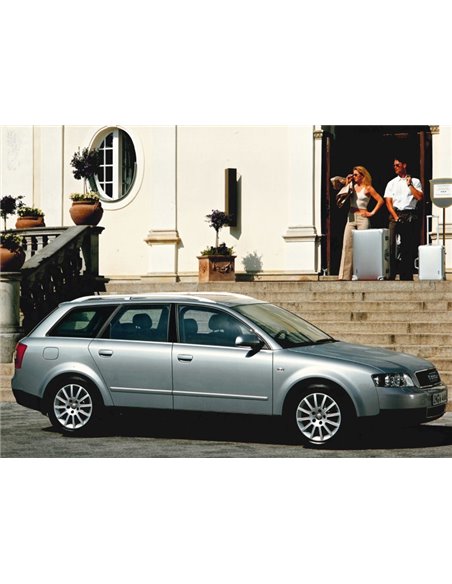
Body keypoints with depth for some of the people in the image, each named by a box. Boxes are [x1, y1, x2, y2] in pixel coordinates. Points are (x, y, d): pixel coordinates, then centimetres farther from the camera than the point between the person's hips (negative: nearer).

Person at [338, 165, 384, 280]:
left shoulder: (368, 188, -1)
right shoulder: (352, 186, 14)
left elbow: (380, 200, -5)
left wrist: (372, 213, -7)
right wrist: (347, 184, 5)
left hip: (362, 218, -5)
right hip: (351, 218, 5)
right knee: (347, 246, -1)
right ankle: (345, 276, -2)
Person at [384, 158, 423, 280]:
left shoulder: (415, 181, 10)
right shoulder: (391, 183, 14)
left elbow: (420, 197, -4)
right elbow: (388, 202, 5)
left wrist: (410, 185, -3)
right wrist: (396, 217, -7)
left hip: (411, 216, -1)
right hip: (396, 215, 1)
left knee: (411, 246, -2)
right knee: (394, 246, -7)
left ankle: (408, 274, 3)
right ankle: (392, 275, -8)